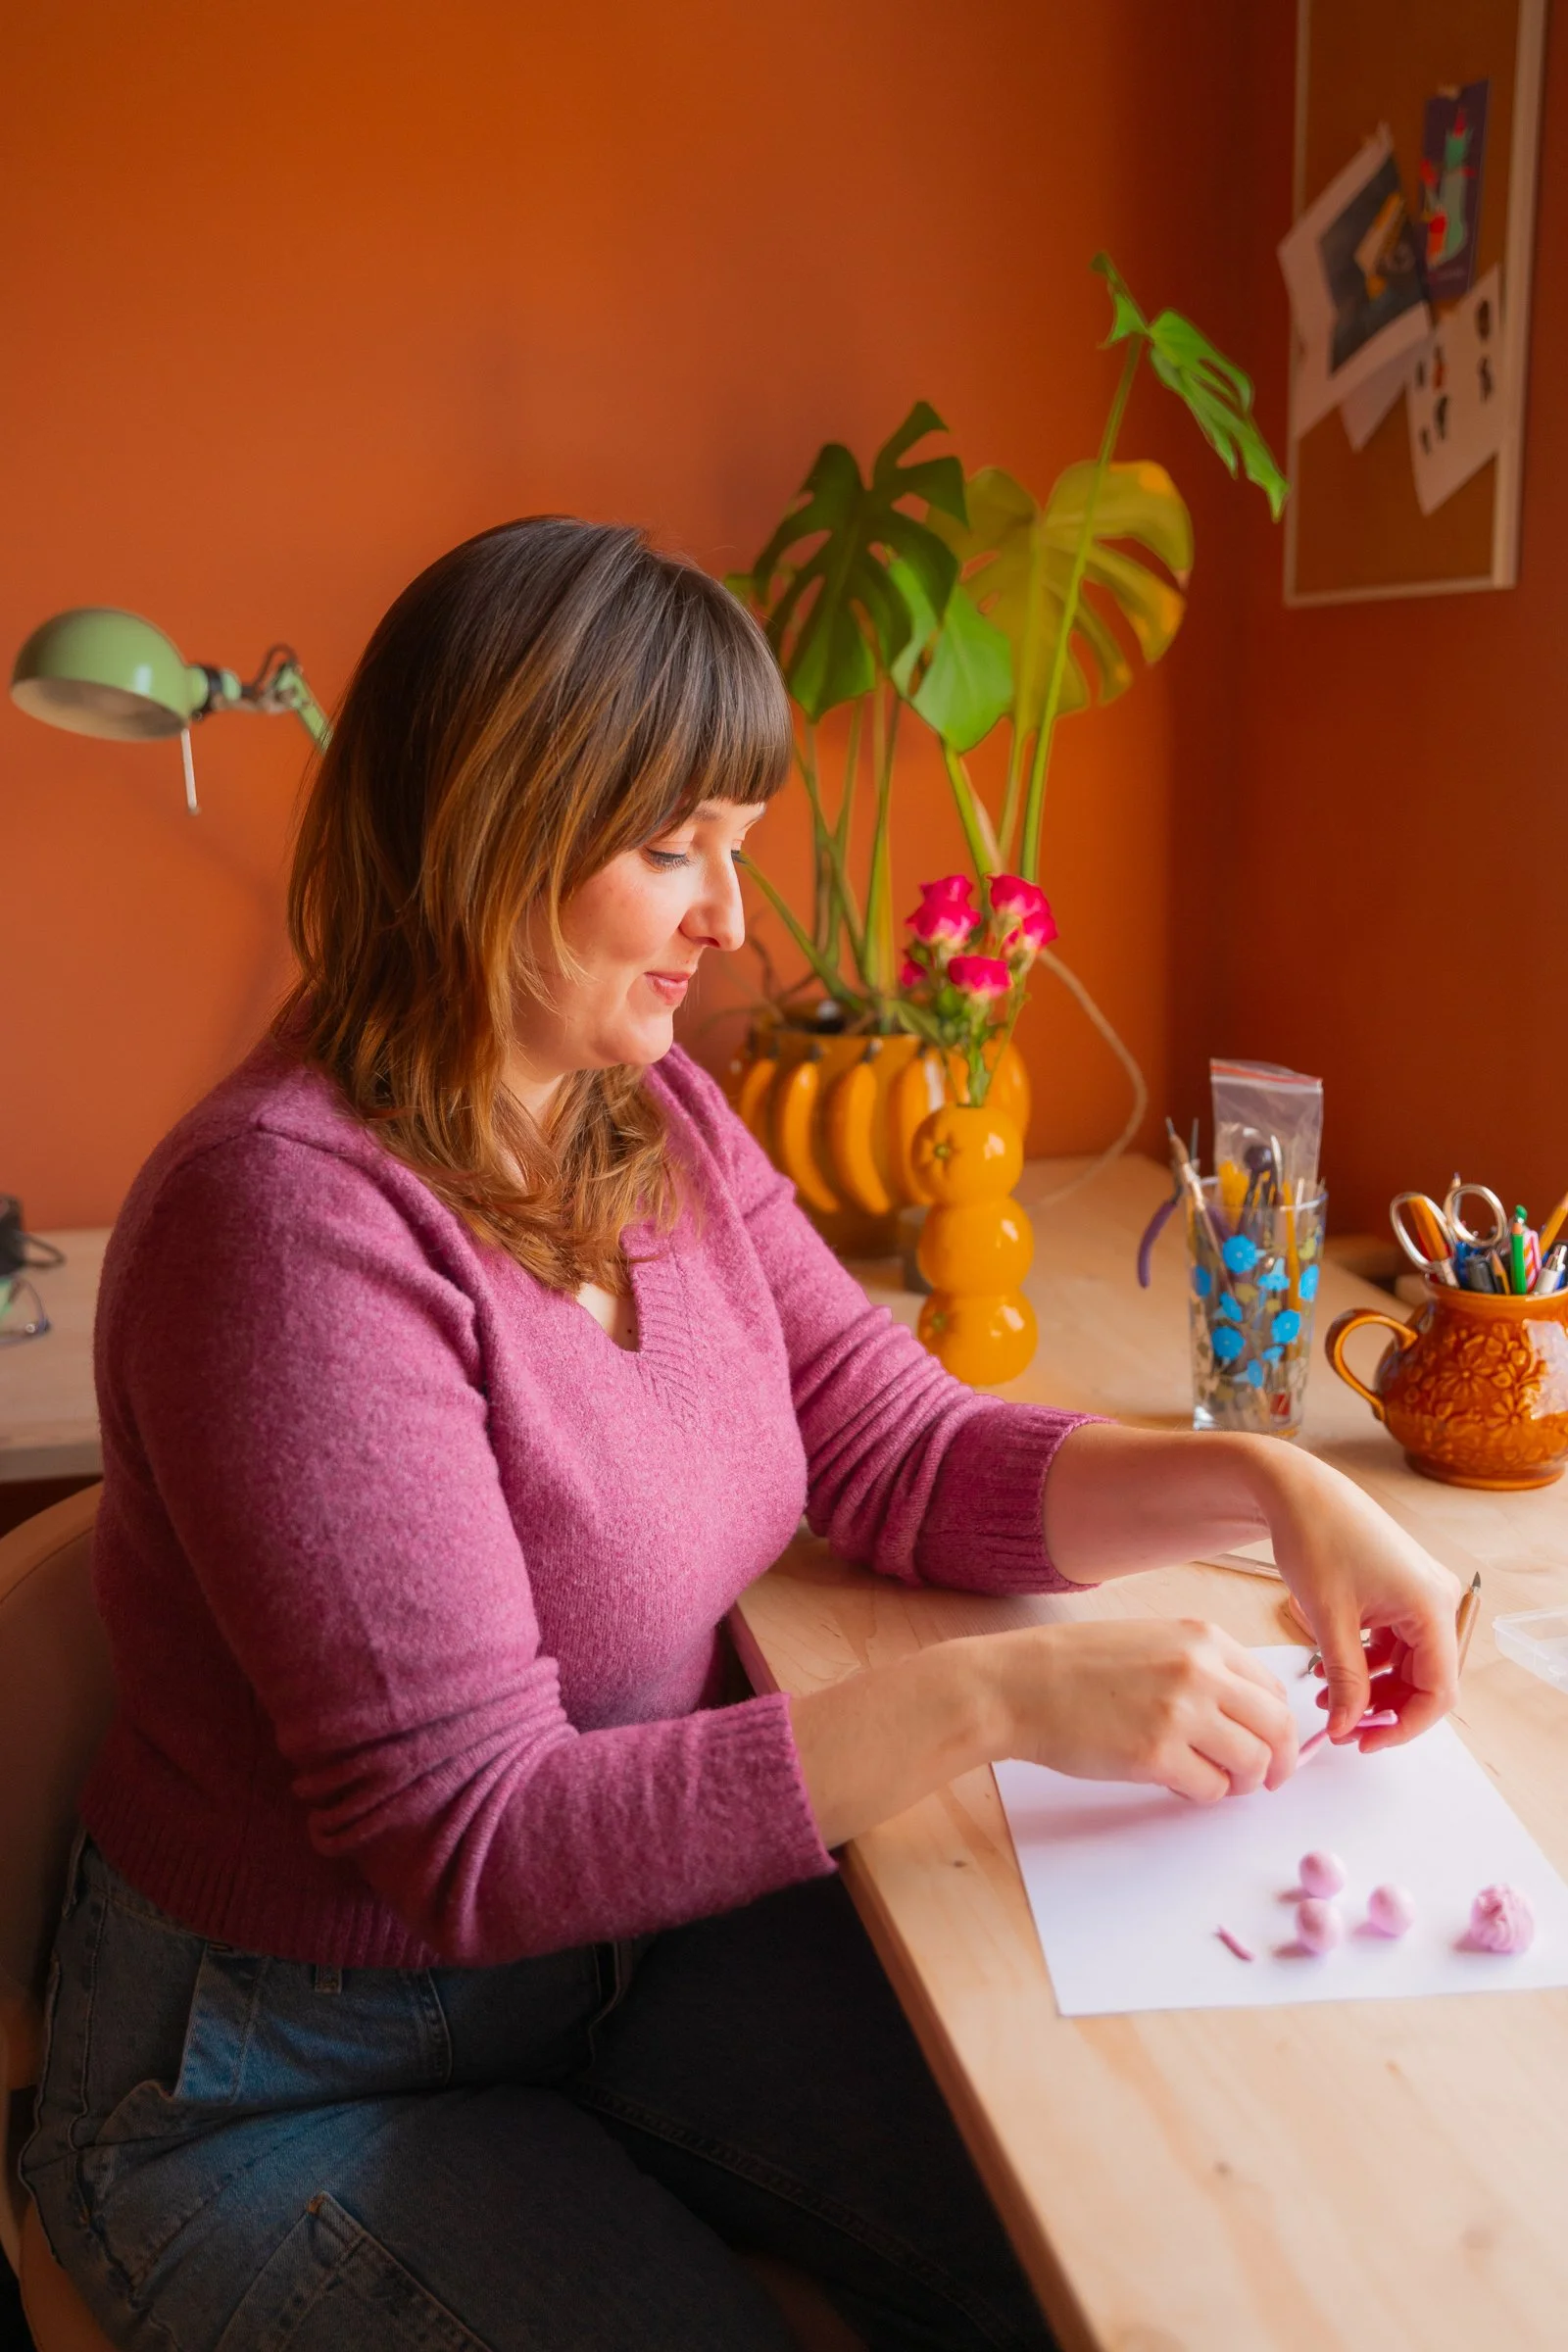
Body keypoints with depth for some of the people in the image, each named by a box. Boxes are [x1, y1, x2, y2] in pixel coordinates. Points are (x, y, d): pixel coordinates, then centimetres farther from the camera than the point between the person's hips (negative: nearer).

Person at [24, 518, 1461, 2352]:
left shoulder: (656, 1118, -3)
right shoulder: (294, 1220, -29)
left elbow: (898, 1455, -1)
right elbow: (470, 1835, -28)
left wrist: (1260, 1484, -15)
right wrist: (984, 1699, -33)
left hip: (631, 1918, 6)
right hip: (287, 2074, -6)